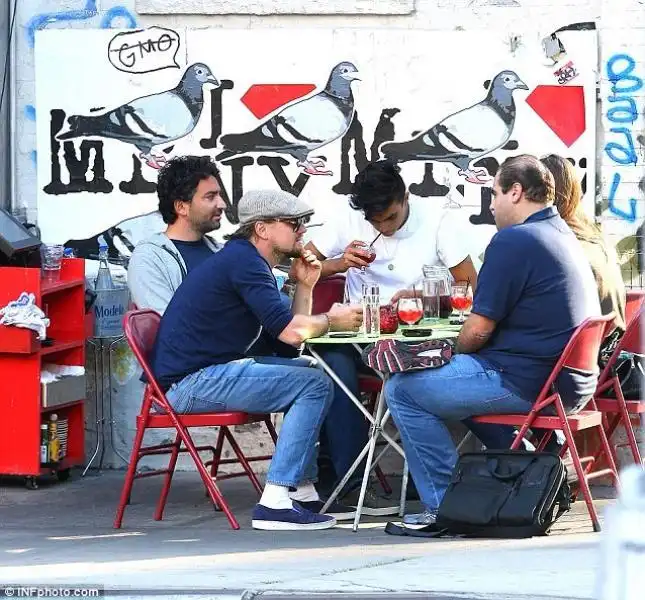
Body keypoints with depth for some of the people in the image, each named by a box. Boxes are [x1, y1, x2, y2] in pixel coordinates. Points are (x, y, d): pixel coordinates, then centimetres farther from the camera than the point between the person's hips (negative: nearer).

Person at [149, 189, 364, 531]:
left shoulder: (247, 261, 20)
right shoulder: (242, 261, -13)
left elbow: (287, 341, 17)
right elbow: (290, 333, -21)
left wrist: (304, 286, 10)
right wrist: (331, 320, -3)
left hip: (209, 371, 11)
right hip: (191, 382, -11)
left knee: (306, 372, 21)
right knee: (315, 385, -13)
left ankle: (302, 491, 15)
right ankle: (276, 502, -19)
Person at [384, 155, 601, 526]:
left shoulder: (513, 241, -15)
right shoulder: (566, 237, 15)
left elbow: (478, 331, -15)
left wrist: (453, 353, 8)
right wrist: (460, 358, 23)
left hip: (526, 384, -10)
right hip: (573, 385, 10)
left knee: (403, 390, -2)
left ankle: (445, 506, -4)